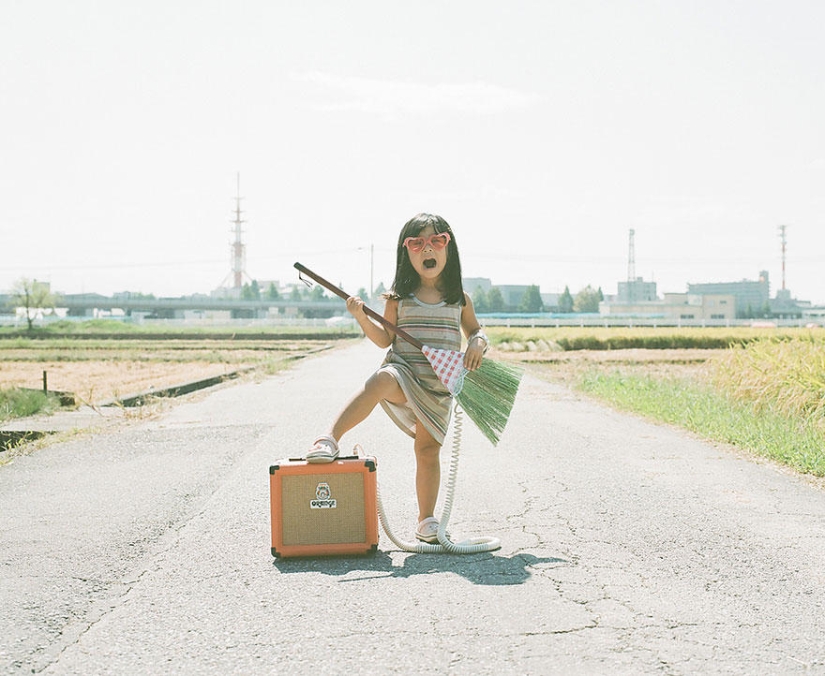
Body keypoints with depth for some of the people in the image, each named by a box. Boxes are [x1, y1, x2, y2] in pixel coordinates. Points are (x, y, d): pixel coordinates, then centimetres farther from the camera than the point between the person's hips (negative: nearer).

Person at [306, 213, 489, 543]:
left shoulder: (460, 299, 7)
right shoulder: (399, 297, 3)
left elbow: (476, 331, 19)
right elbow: (385, 340, 3)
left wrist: (478, 343, -4)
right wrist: (362, 318, -13)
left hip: (440, 383, 2)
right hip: (403, 373, -2)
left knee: (428, 448, 3)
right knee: (381, 380, -37)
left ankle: (426, 520, 17)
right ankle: (330, 440, -39)